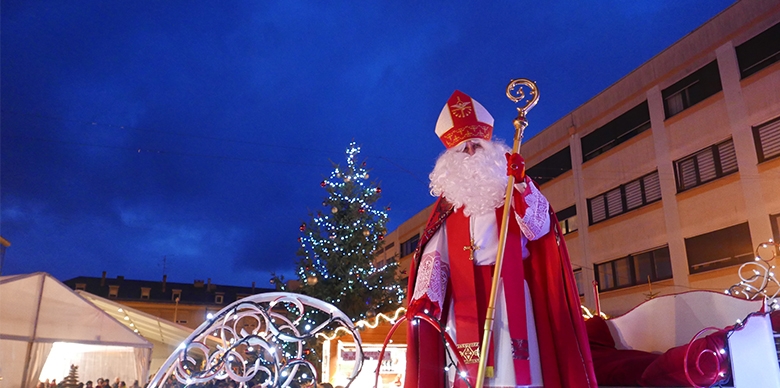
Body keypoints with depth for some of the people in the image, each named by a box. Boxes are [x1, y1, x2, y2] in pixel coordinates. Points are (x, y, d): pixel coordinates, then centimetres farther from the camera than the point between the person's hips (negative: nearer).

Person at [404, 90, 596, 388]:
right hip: (463, 297, 2)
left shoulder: (514, 189, 11)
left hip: (508, 291, -2)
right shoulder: (448, 199, 15)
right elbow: (434, 253, 4)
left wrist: (520, 183, -16)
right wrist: (425, 297, -10)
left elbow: (538, 228, -5)